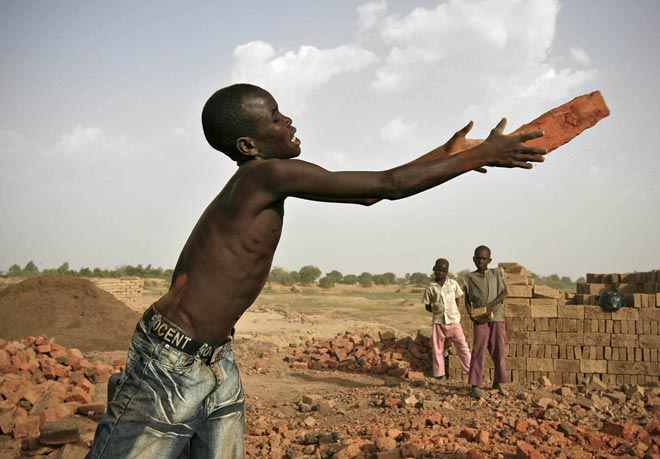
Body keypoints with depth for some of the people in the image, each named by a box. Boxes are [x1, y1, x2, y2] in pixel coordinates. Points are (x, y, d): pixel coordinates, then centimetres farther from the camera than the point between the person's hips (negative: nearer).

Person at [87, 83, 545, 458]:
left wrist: (443, 155, 15)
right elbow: (390, 185, -20)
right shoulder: (267, 173, -21)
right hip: (169, 362, -9)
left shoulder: (266, 181, 7)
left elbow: (367, 193, 14)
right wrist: (482, 155, -10)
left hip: (218, 362, 9)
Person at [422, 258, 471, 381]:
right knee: (438, 348, 6)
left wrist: (451, 310, 0)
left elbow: (457, 299, 11)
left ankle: (469, 370, 7)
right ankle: (439, 373, 16)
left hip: (454, 320, 0)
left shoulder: (453, 284, -1)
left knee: (462, 345, -1)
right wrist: (436, 310, -9)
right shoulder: (430, 288, -2)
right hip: (438, 322, 0)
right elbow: (427, 306, 5)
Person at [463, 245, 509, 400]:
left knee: (500, 350, 7)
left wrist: (491, 305, -14)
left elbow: (504, 292, 0)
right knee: (479, 351, -7)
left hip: (497, 316, 2)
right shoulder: (470, 277, 6)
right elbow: (467, 299, 8)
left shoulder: (496, 274, 9)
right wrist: (471, 313, -10)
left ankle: (498, 382, 22)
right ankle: (474, 385, -4)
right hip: (480, 319, -2)